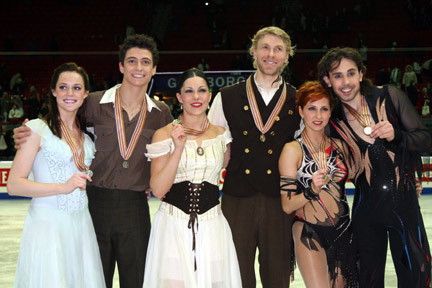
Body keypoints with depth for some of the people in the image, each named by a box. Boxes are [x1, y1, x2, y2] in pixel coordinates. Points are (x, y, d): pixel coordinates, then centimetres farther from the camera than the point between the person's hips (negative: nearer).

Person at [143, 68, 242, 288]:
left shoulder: (221, 134, 7)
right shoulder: (164, 135, -3)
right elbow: (158, 189, -10)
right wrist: (178, 148, -16)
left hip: (212, 226, 3)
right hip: (173, 226, -3)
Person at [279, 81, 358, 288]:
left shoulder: (338, 145, 5)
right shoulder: (293, 150, -11)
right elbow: (287, 205, -13)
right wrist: (313, 190, -28)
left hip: (343, 232, 5)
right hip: (309, 233, -5)